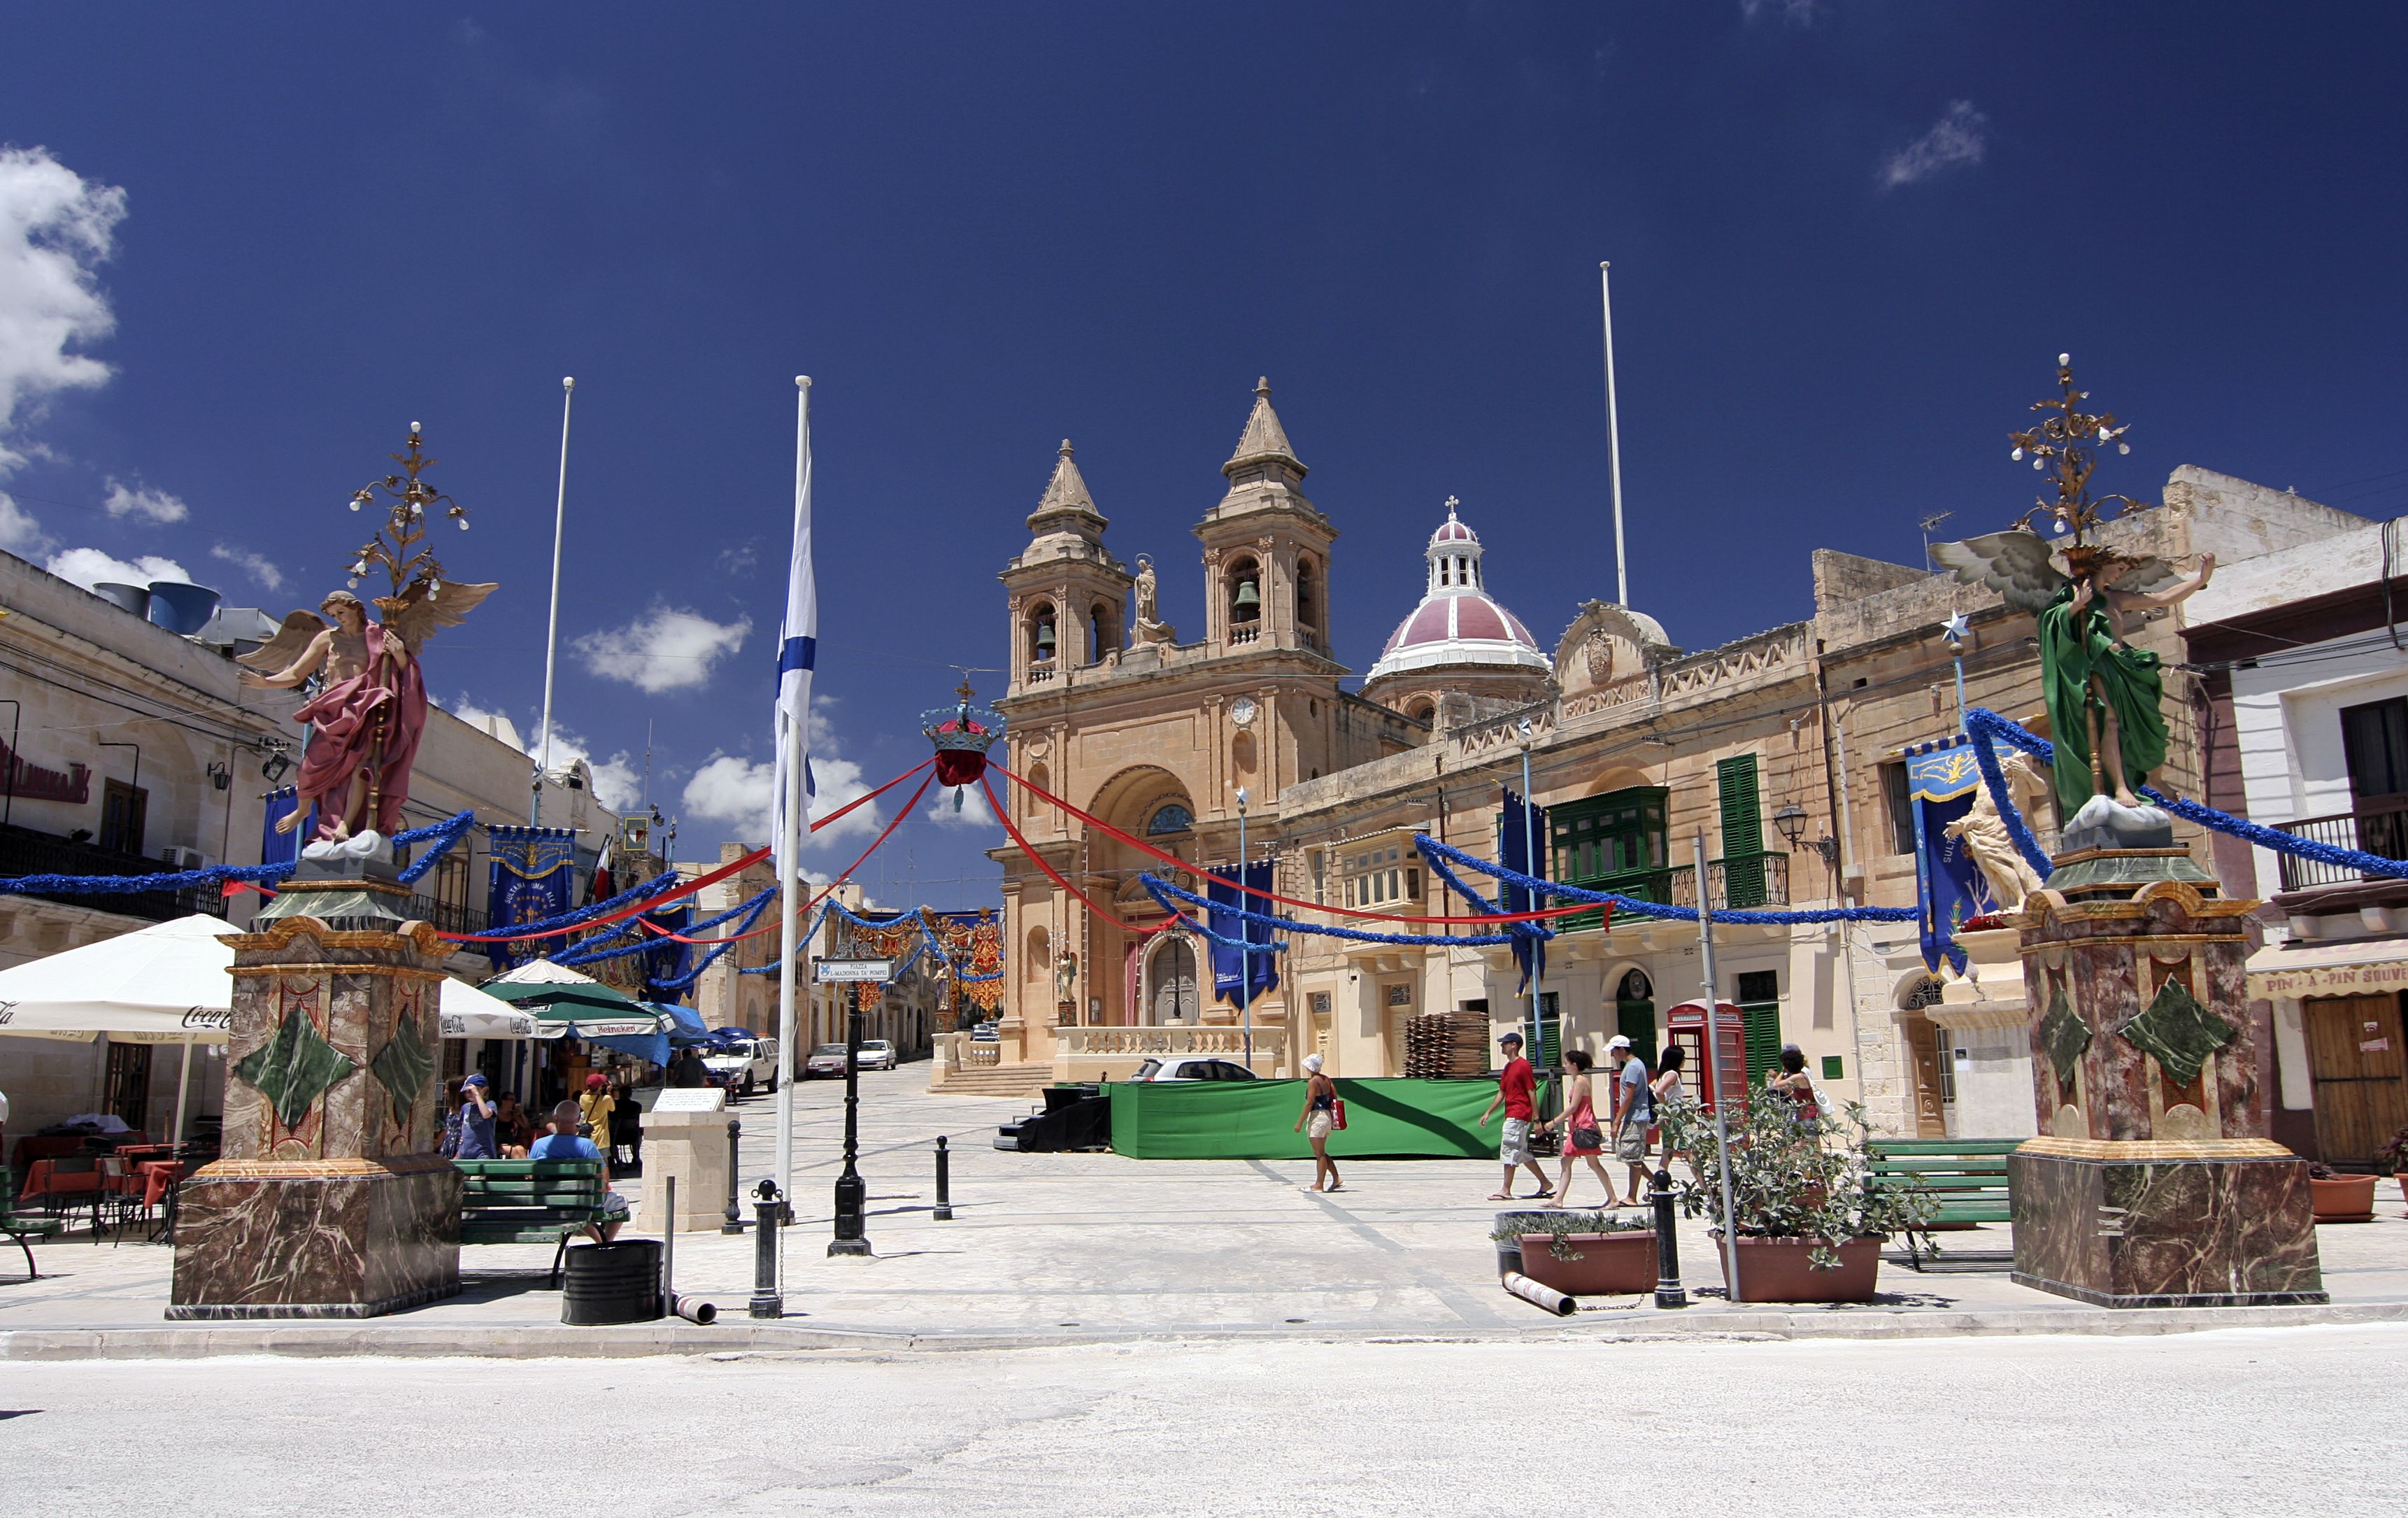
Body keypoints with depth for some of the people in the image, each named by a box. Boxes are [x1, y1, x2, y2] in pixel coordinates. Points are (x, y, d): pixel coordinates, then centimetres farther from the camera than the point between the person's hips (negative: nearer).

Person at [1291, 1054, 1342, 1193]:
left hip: (1317, 1117, -9)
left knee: (1319, 1154, -5)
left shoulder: (1313, 1082, -13)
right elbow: (1335, 1097, 10)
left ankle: (1319, 1185, -2)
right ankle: (1336, 1179, 11)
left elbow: (1309, 1104, -17)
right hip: (1328, 1117, 9)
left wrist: (1300, 1123, -14)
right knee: (1321, 1153, 16)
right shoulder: (1327, 1080, 11)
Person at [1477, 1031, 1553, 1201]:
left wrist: (1536, 1118, -15)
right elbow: (1502, 1093, 20)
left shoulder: (1523, 1065, -11)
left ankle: (1506, 1190, -10)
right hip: (1511, 1115, 10)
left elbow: (1532, 1092, -13)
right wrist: (1488, 1113, 17)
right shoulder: (1507, 1068, 16)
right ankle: (1545, 1184, 22)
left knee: (1509, 1149, -11)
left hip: (1519, 1115, -10)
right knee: (1522, 1152, 14)